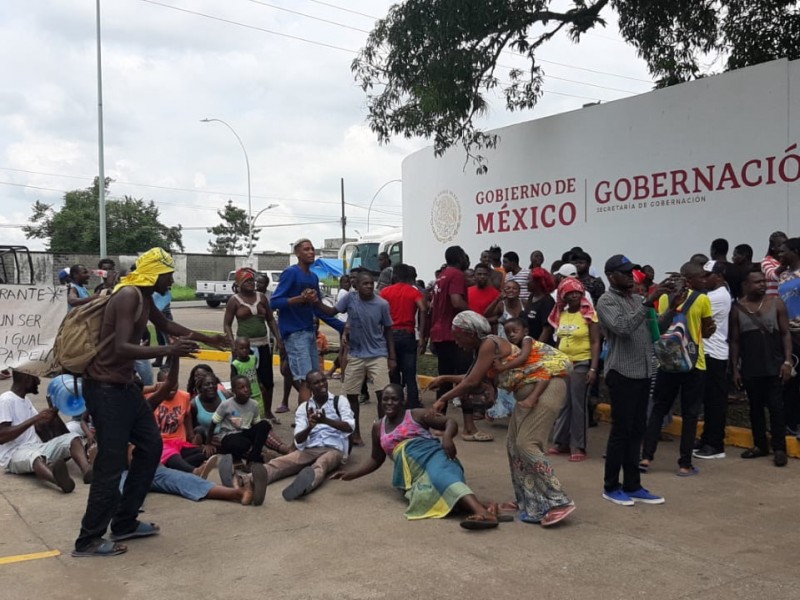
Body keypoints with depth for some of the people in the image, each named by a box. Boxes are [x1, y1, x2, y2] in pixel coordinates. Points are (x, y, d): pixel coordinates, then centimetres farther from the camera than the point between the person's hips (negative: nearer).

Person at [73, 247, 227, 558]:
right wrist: (168, 350, -31)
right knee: (112, 463, -6)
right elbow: (121, 348, -30)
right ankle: (88, 540, 7)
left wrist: (206, 339, 34)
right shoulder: (128, 295, -20)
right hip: (105, 388, -11)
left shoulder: (144, 297, 11)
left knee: (151, 445, 14)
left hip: (124, 384, 11)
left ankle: (125, 523, 24)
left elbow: (165, 324, 30)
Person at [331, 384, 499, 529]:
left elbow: (450, 422, 6)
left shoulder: (416, 415, 9)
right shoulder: (378, 428, 22)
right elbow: (376, 459, 32)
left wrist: (447, 436, -16)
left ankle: (481, 512, -62)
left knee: (440, 475, -40)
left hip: (430, 454, -5)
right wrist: (352, 474, 21)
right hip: (412, 473, 5)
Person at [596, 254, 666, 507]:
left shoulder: (638, 299, 14)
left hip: (643, 372, 7)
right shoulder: (606, 301, -8)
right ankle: (611, 487, 11)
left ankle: (632, 486, 20)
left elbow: (656, 328, 15)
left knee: (636, 431, 11)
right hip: (622, 374, -7)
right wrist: (648, 303, -26)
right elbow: (623, 327, -24)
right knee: (621, 431, -2)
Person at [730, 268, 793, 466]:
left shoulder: (776, 303, 1)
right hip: (749, 368, 2)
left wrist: (787, 361, -8)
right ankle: (760, 445, 20)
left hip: (774, 366, -2)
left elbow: (785, 334, 1)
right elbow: (734, 341, 7)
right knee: (755, 407, 9)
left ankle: (779, 448, 3)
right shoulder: (737, 308, 4)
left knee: (775, 406, -3)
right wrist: (735, 368, 4)